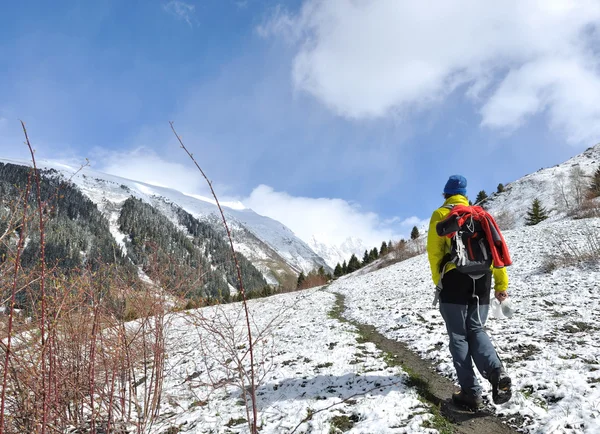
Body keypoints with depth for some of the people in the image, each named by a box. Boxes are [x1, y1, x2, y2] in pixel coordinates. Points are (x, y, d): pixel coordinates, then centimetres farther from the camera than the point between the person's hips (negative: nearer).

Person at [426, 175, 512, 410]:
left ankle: (471, 392, 1)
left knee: (459, 337, 4)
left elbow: (434, 251, -5)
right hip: (481, 282, 4)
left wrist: (438, 281, 6)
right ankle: (497, 373, -9)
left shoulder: (440, 214, 3)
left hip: (455, 281, -4)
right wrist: (501, 285, 13)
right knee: (476, 331, 15)